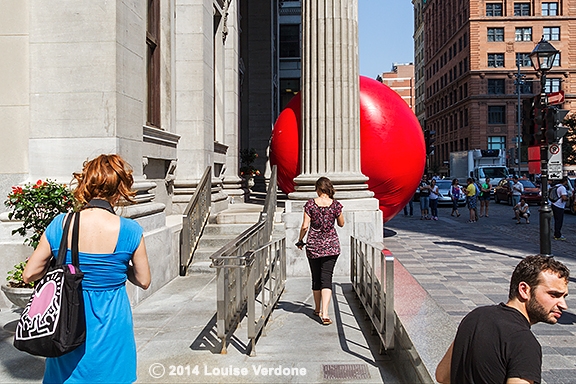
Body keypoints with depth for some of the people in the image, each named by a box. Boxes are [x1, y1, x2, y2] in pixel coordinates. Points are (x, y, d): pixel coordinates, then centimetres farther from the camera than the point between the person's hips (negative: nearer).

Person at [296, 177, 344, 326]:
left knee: (316, 278, 14)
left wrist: (300, 240, 8)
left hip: (313, 245, 0)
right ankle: (325, 313, -14)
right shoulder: (335, 204, -4)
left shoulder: (310, 204, -6)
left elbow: (305, 226, -9)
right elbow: (341, 224, 9)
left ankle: (318, 309, 29)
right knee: (326, 278, -1)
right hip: (331, 245, 0)